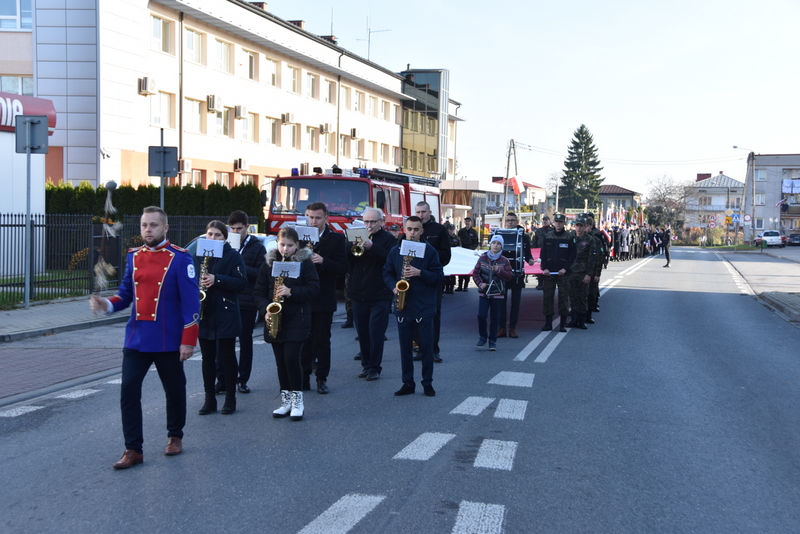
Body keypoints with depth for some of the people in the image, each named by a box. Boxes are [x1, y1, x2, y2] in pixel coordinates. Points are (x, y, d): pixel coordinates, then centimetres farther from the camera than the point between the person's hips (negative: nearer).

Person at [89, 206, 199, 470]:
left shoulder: (180, 258, -9)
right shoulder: (133, 256, 7)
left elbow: (191, 302, -11)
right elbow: (126, 294, 12)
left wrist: (188, 340, -15)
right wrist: (107, 304, -11)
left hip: (169, 340, -4)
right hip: (136, 337, 4)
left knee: (174, 390, 11)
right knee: (128, 391, -3)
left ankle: (175, 437, 33)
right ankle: (133, 449, 4)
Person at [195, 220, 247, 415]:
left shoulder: (233, 256, -3)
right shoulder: (198, 257, 10)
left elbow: (242, 283, -11)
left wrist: (217, 280, -21)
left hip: (226, 315, -4)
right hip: (204, 315, 4)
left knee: (227, 356, 3)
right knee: (207, 358, 8)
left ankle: (230, 399, 12)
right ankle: (209, 399, 15)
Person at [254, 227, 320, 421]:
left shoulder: (305, 263, -2)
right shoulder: (269, 263, 7)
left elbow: (313, 288, -6)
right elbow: (259, 291, 8)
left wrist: (292, 292, -20)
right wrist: (266, 309, -9)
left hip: (297, 319, -4)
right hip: (274, 318, 4)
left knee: (291, 358, -10)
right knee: (280, 360, 8)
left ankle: (297, 400, 3)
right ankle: (286, 400, 18)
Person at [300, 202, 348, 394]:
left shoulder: (336, 239, 0)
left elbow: (342, 268, -7)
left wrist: (322, 261, -22)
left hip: (324, 300, -2)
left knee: (322, 341, 4)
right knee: (303, 340, 6)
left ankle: (322, 378, 14)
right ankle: (303, 378, 14)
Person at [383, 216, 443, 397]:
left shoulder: (430, 251, -2)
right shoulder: (395, 251, 7)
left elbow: (439, 275, -4)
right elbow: (387, 273, 12)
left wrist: (420, 273, -18)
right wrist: (394, 286, -7)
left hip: (424, 307, -3)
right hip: (403, 307, 3)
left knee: (427, 346, 2)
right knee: (405, 347, 8)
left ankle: (427, 383, 14)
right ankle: (407, 383, 17)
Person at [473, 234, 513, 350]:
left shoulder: (504, 261, 1)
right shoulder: (482, 258, 2)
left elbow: (509, 276, -3)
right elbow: (475, 273, 4)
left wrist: (499, 271, -19)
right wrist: (480, 283, -12)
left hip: (497, 294, 0)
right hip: (484, 292, 0)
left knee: (494, 318, 3)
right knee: (481, 315, -10)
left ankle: (492, 341, 15)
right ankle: (482, 337, 10)